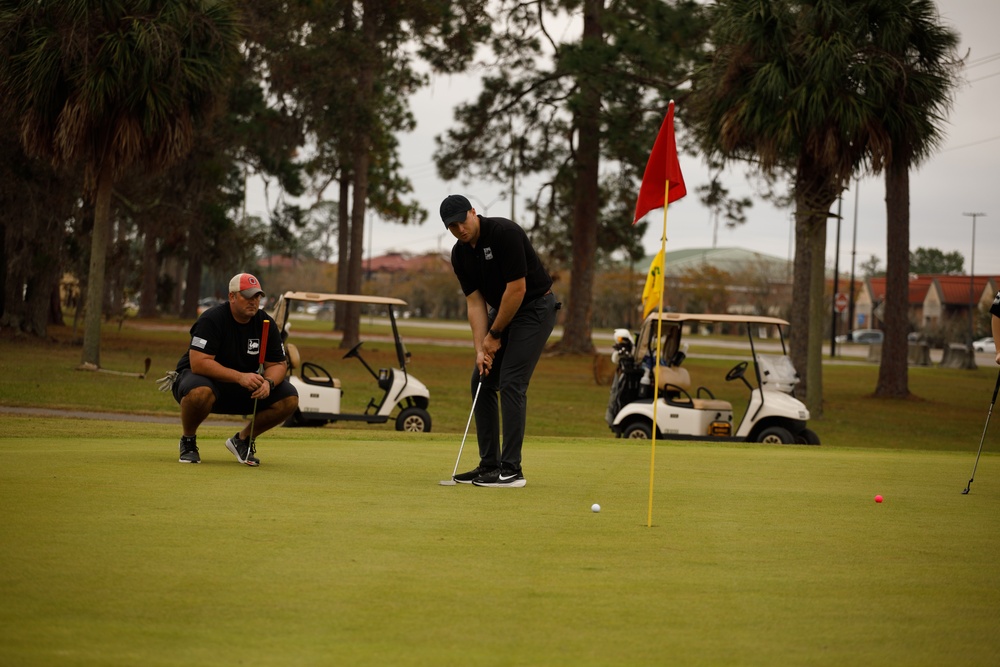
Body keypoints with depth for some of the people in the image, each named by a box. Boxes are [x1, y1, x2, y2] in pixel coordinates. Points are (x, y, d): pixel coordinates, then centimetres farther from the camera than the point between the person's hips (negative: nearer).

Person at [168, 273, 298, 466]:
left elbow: (277, 364, 0)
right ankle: (188, 441, -9)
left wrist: (268, 382, -25)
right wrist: (239, 377, -37)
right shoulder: (211, 319, -19)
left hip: (244, 385, 5)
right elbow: (198, 363, -29)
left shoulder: (266, 324, -3)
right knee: (199, 392, -43)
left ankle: (243, 440, 7)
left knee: (289, 399, -15)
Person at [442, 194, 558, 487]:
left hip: (535, 307, -8)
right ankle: (489, 464, 9)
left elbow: (517, 289, -24)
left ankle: (511, 470, -14)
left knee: (511, 383, -16)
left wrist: (495, 335, -15)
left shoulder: (505, 233, -25)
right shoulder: (460, 254, -2)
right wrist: (480, 348, -11)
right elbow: (475, 302, 0)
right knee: (481, 382, 4)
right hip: (502, 311, 8)